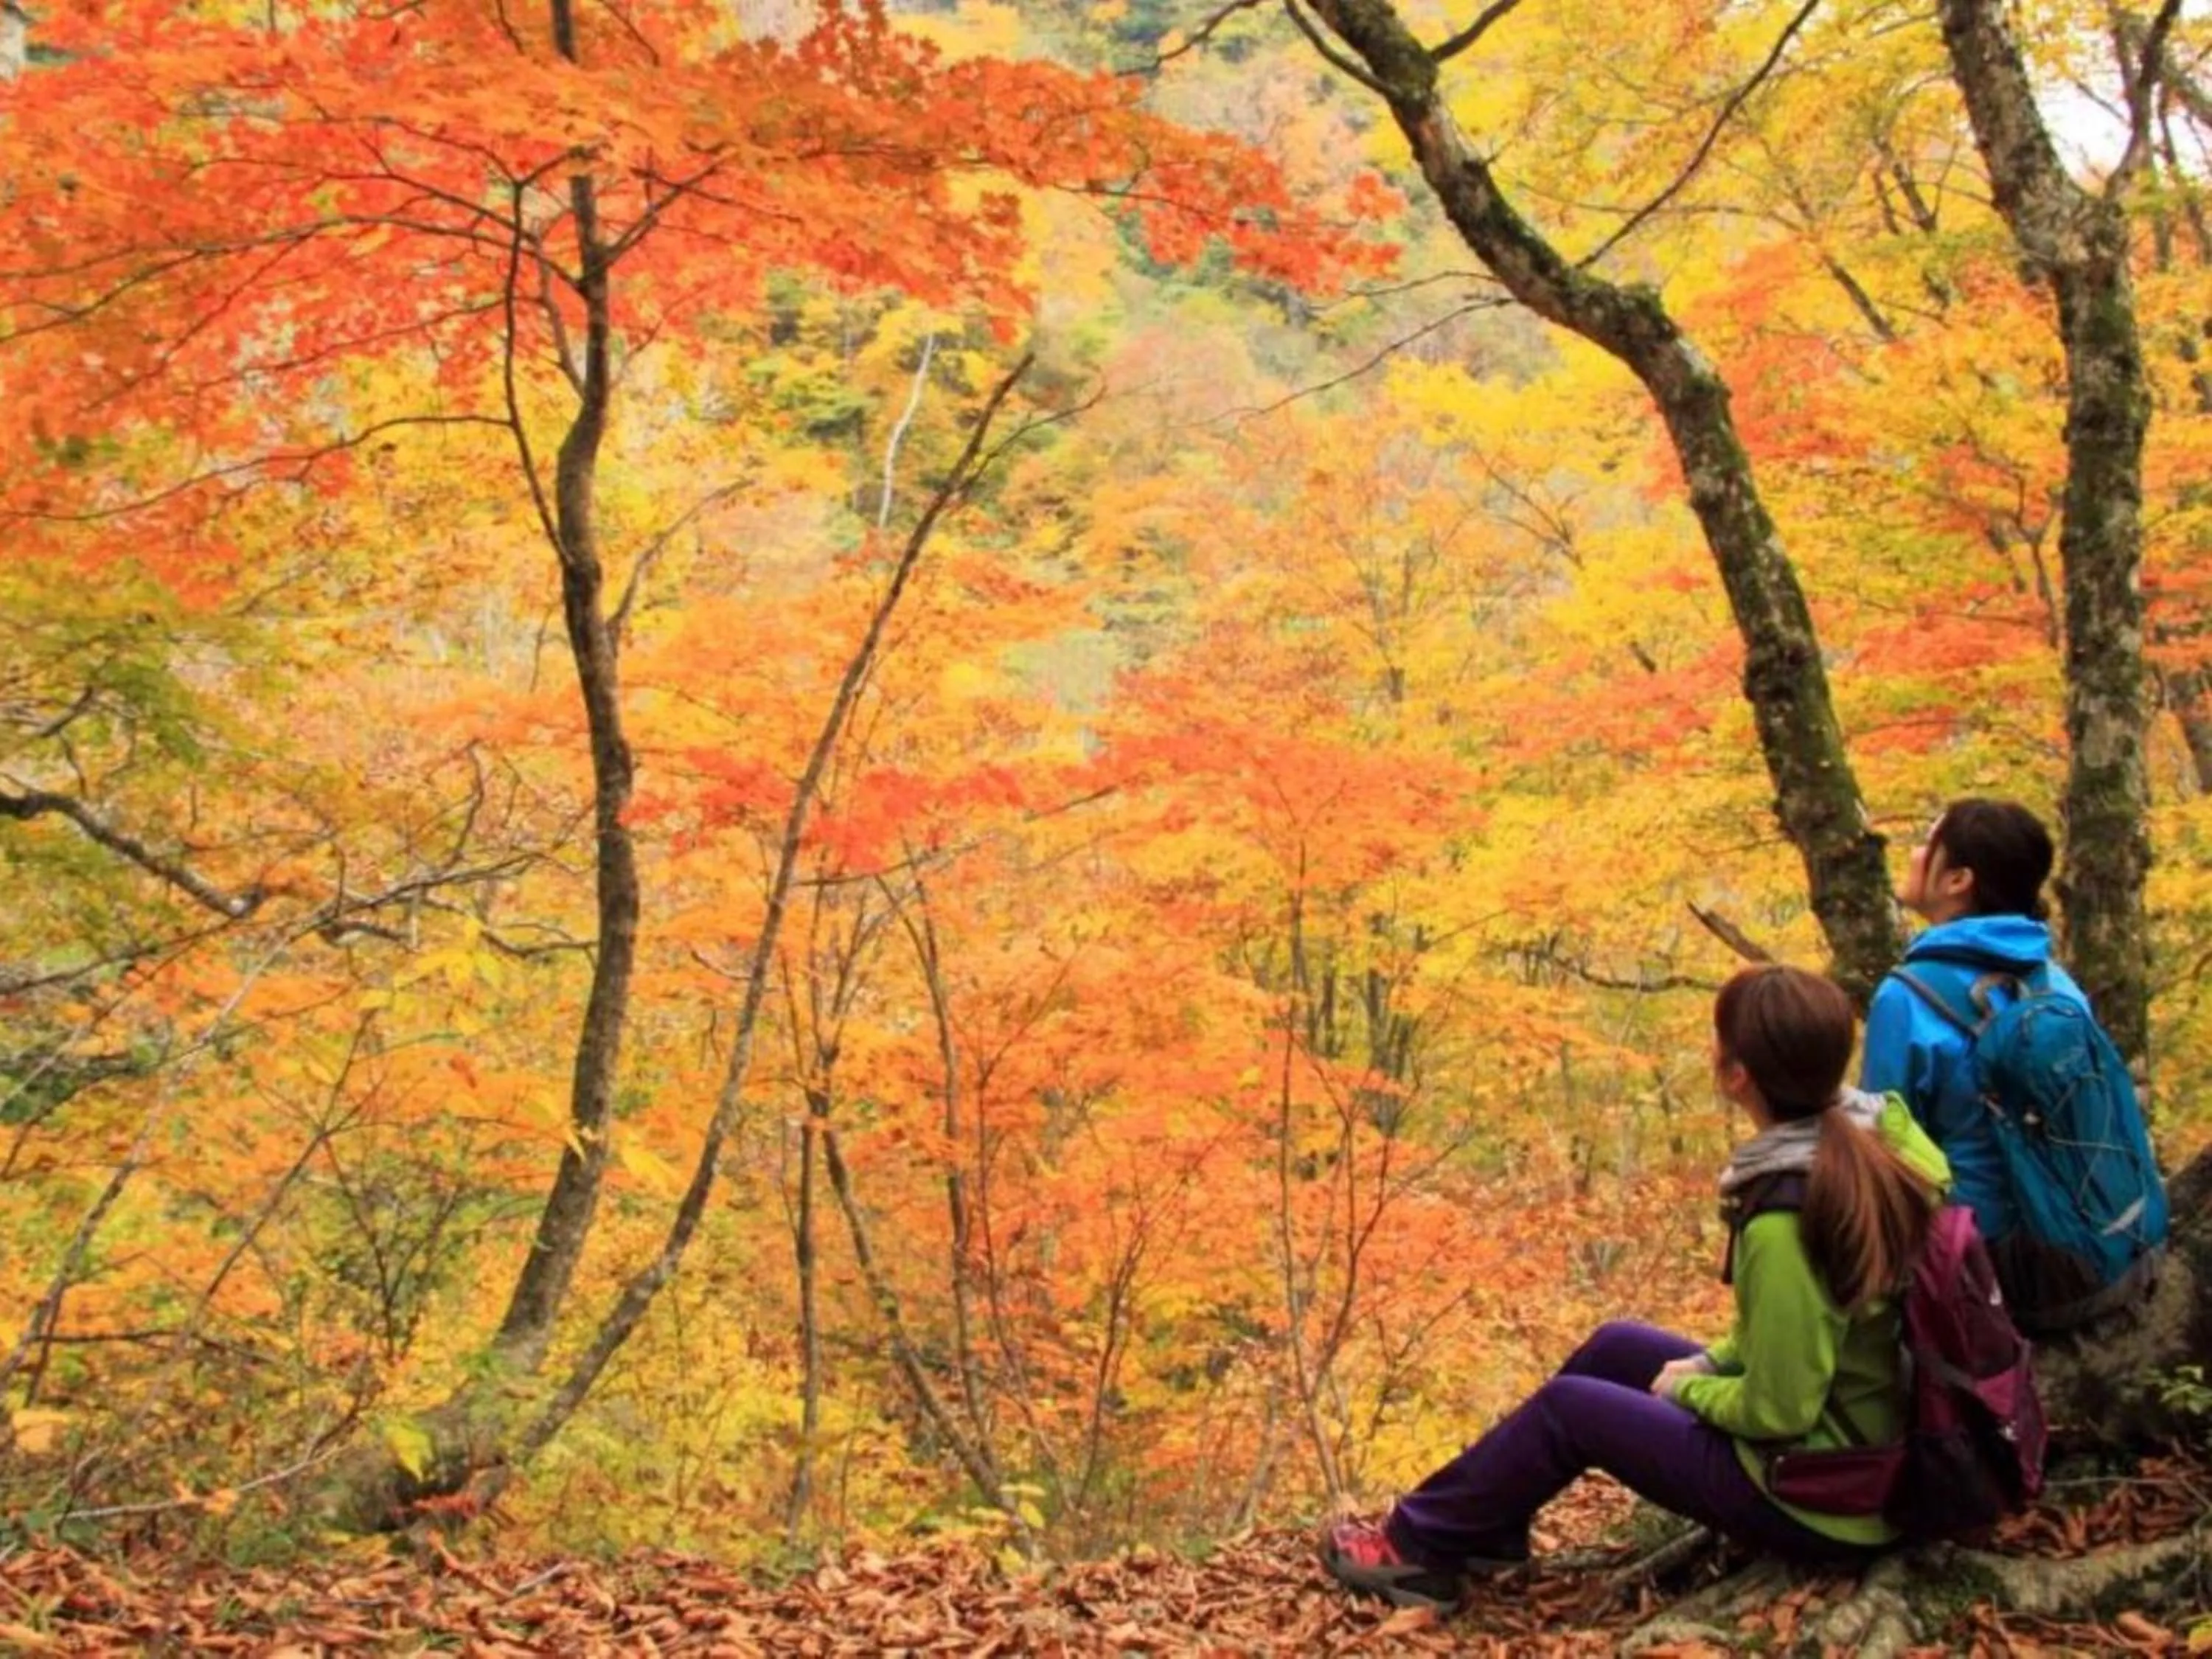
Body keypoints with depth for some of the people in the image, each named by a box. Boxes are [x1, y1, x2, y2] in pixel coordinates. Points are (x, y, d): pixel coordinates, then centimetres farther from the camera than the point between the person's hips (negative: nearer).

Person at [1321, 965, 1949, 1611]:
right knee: (1616, 1347, 18)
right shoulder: (1874, 1130, -5)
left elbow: (1776, 1412, -23)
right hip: (1875, 1456, 8)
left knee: (1567, 1408, 4)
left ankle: (1419, 1544, 25)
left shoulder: (1784, 1224, -30)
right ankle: (1473, 1525, 32)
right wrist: (1713, 1362, 7)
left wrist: (1688, 1388, -4)